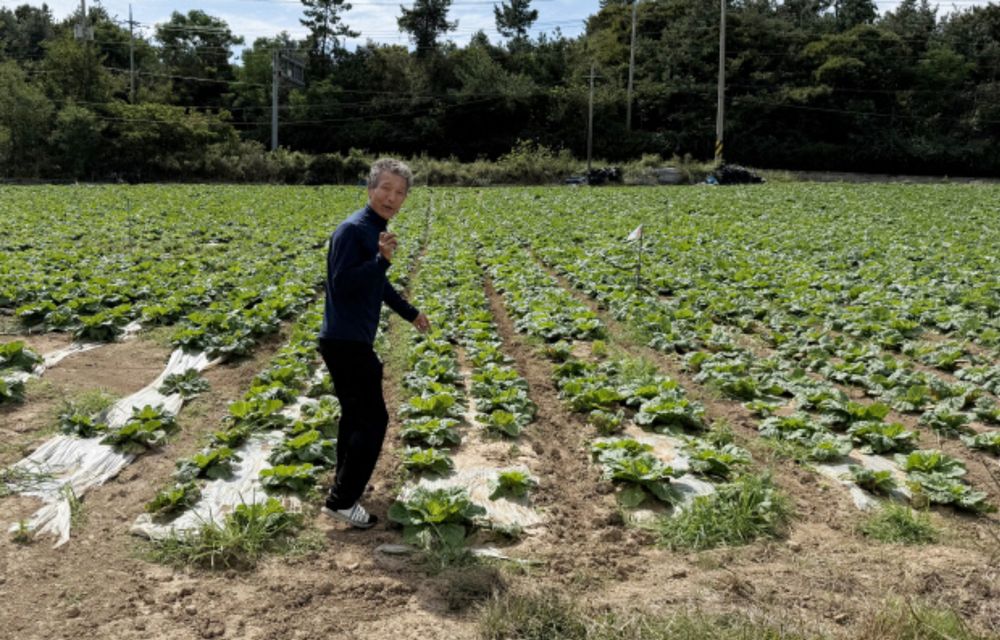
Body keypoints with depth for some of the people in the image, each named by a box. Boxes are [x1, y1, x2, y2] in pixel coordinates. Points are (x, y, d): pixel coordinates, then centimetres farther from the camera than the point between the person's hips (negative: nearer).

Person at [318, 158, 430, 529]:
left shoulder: (377, 231, 12)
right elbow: (341, 285, -24)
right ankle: (341, 501, 0)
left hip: (352, 341, 10)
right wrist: (382, 259, -31)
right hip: (345, 342, -10)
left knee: (356, 413, 20)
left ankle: (345, 481, 35)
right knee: (373, 418, -7)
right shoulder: (353, 230, -17)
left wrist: (411, 313, 34)